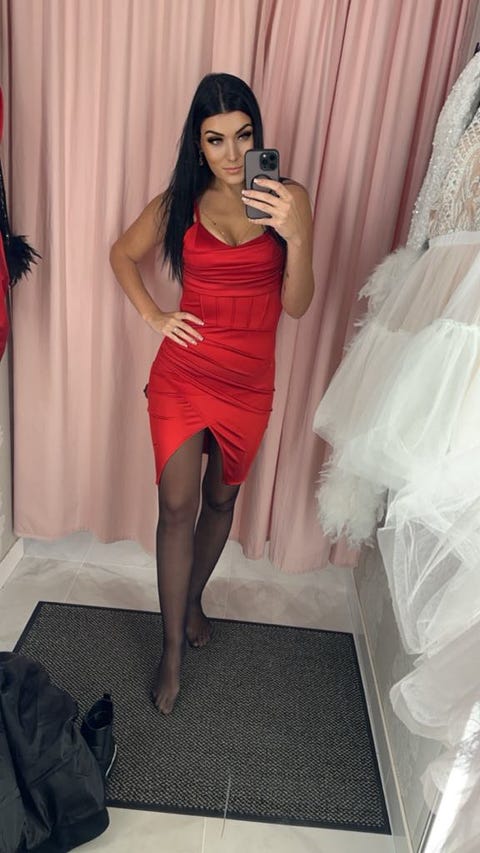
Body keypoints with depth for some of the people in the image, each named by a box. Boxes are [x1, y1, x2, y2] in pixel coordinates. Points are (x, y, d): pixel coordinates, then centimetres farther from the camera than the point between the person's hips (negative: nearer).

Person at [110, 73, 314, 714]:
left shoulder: (289, 198, -3)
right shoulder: (180, 201, -1)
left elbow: (296, 306, -8)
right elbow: (123, 254, 14)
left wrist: (295, 236, -25)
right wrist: (152, 315, 0)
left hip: (250, 380, 1)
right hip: (182, 374, -1)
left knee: (222, 499, 15)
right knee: (177, 506, -3)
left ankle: (192, 600, 42)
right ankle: (173, 650, 15)